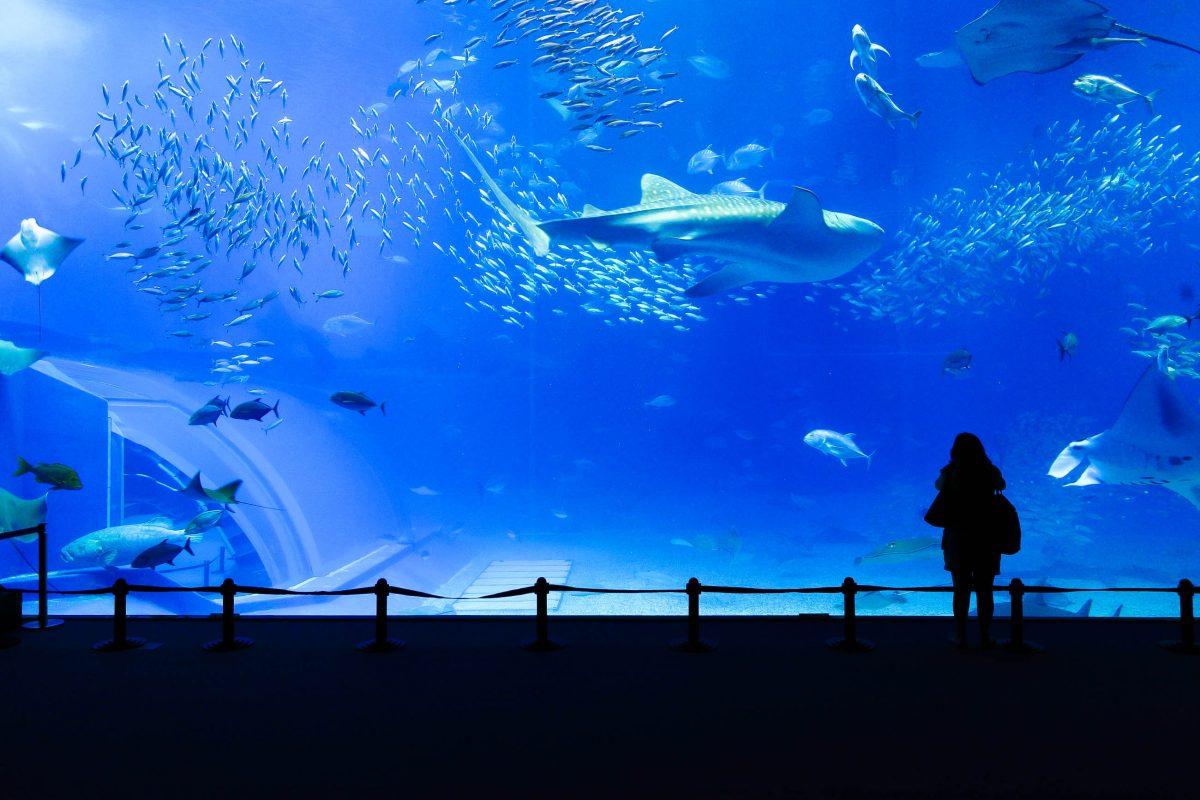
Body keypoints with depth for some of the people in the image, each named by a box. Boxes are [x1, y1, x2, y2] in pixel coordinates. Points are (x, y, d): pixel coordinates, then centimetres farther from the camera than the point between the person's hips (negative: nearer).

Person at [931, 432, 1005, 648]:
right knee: (984, 590, 9)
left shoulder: (950, 473, -8)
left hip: (957, 538, 0)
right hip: (987, 539, 0)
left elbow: (938, 485, 13)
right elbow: (1001, 485, 17)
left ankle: (961, 637, 11)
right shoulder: (991, 472, -6)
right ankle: (984, 637, 13)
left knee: (961, 589, 8)